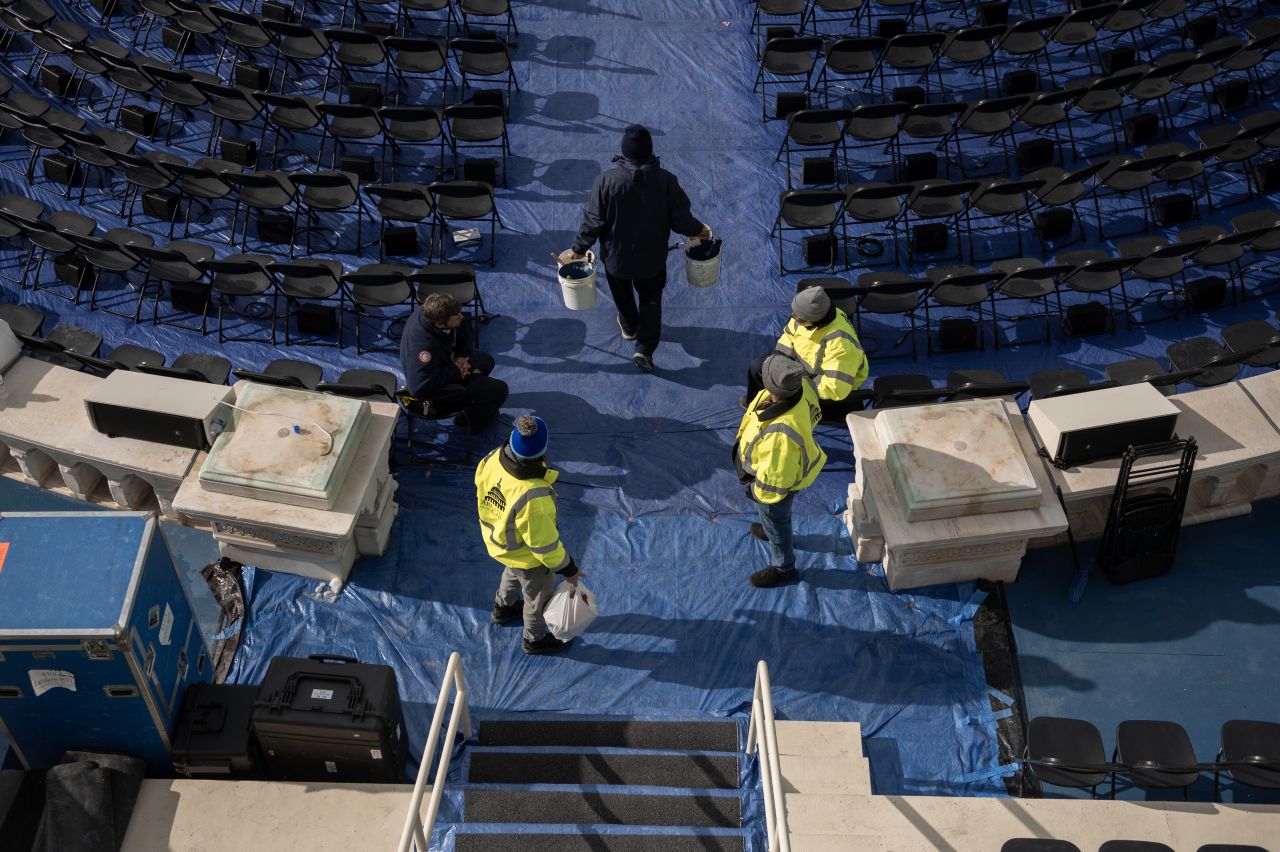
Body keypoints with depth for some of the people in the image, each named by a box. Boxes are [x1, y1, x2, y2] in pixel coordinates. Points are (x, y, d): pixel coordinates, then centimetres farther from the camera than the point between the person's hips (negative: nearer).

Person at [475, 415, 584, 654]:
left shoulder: (494, 459, -27)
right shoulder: (533, 498, -46)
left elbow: (481, 483, -3)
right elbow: (544, 544, -31)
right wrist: (568, 569, -13)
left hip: (496, 539, 6)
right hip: (527, 556, -6)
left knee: (513, 572, 39)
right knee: (538, 596, 26)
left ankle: (503, 608, 67)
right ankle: (535, 639, 53)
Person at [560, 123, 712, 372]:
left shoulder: (607, 181, -25)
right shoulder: (666, 180, -21)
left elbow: (593, 221, -18)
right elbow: (681, 219, -12)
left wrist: (579, 249, -2)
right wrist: (698, 230, 9)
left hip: (616, 255, 0)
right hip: (652, 257, 0)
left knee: (623, 295, 28)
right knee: (651, 299, 21)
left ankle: (629, 327, 53)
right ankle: (645, 347, 13)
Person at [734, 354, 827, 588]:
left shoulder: (781, 435, -51)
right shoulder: (801, 384, -30)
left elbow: (775, 481, -33)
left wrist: (756, 491, -11)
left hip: (781, 478, -7)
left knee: (774, 519, 24)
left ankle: (782, 567, 53)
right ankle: (774, 531, 70)